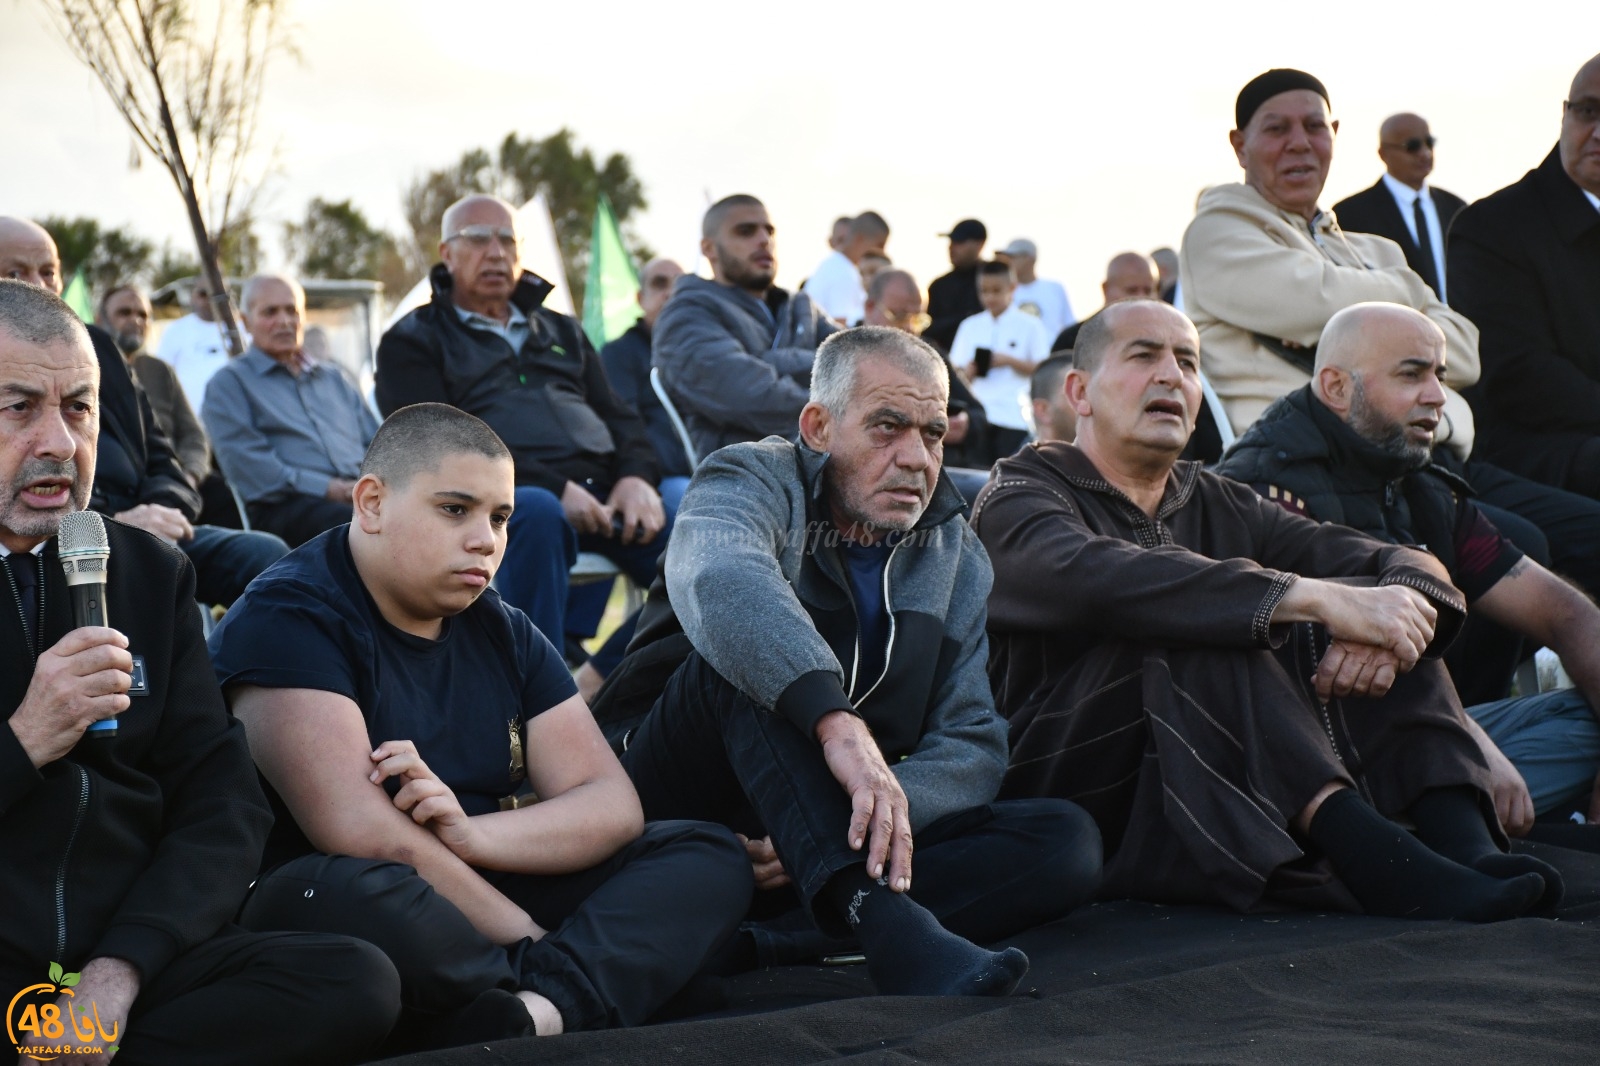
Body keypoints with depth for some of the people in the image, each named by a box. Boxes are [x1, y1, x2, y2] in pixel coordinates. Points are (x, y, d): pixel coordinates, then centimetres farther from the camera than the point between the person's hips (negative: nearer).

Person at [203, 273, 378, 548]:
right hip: (284, 506, -5)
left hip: (363, 495, 5)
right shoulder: (229, 383, 14)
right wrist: (326, 488, -13)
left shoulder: (334, 378, 32)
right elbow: (246, 464, -2)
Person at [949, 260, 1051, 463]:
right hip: (977, 415, 2)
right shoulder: (970, 326, 13)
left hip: (1014, 418, -2)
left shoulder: (1029, 326, 4)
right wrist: (967, 373, -10)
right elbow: (956, 373, 12)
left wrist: (1010, 361, -11)